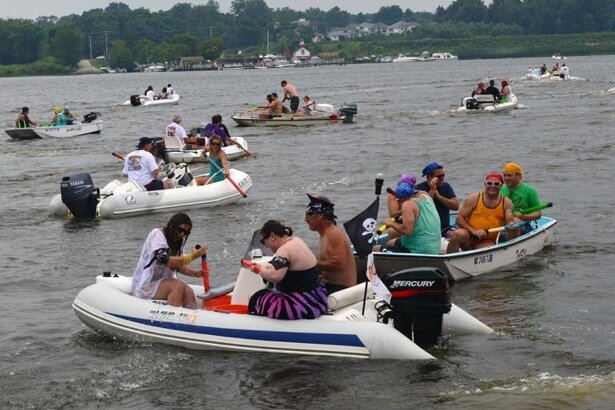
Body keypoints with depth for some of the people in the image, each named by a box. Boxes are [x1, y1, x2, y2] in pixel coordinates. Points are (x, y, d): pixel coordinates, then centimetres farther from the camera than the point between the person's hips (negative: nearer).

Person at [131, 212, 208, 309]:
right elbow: (165, 261, -24)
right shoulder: (157, 234, -11)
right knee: (178, 285, -30)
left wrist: (196, 273, -2)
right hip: (145, 286, -7)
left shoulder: (177, 242, 13)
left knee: (188, 292, -22)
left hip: (162, 282, 7)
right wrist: (192, 256, -26)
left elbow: (178, 266, 15)